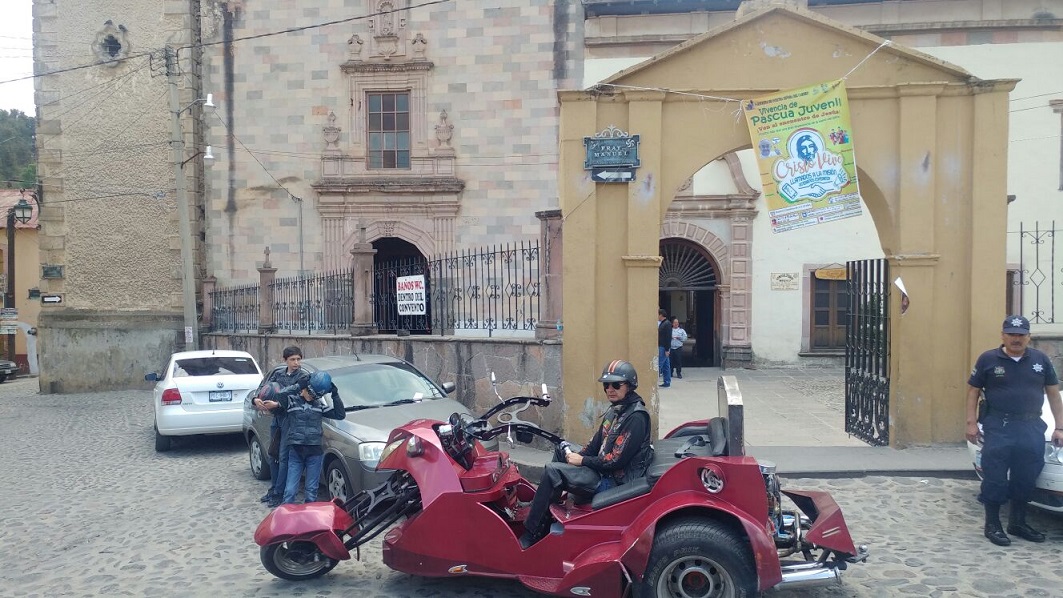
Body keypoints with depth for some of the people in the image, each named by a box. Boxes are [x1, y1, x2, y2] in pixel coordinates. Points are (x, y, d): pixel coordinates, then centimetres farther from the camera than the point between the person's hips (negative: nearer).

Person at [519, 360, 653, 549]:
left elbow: (616, 461, -23)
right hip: (603, 468, 10)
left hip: (615, 481, -10)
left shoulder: (635, 417, -19)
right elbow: (596, 443, 14)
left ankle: (530, 536, -14)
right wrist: (575, 456, -3)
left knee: (552, 471, -20)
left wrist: (582, 461, -12)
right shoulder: (615, 410, 10)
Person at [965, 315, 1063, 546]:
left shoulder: (1041, 359, 7)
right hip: (998, 428, -3)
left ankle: (1018, 523, 26)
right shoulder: (988, 359, -1)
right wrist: (971, 422, -5)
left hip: (1032, 429, 3)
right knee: (995, 477, -2)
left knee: (1026, 478, 11)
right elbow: (973, 391, 2)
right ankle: (992, 525, 9)